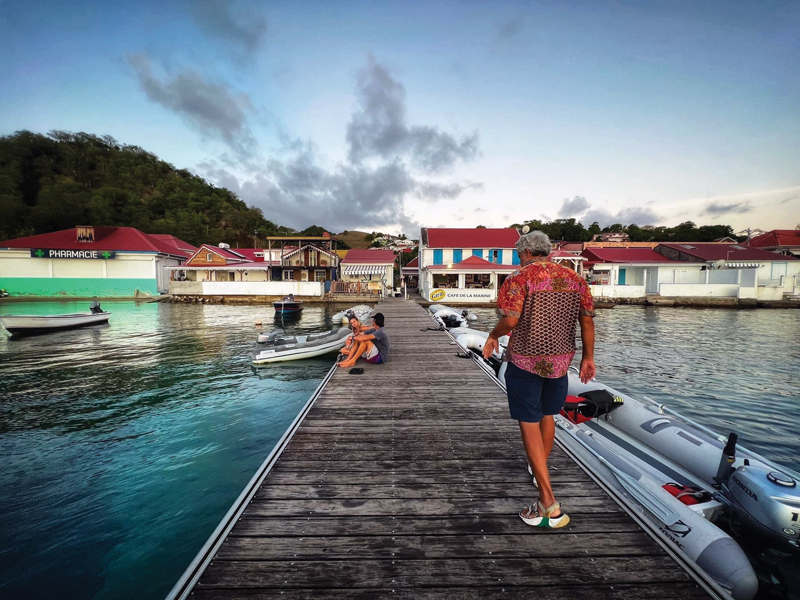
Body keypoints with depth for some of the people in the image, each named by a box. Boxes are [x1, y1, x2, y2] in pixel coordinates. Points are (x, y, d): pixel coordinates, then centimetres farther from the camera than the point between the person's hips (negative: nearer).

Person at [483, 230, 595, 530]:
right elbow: (587, 320, 5)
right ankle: (539, 471, 47)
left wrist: (493, 336, -2)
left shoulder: (520, 278, -12)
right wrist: (588, 356, 14)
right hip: (560, 360, 6)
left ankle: (549, 505, 3)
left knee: (529, 424, 1)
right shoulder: (574, 278, 5)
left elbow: (510, 320, -21)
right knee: (547, 415, 25)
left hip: (525, 361, -6)